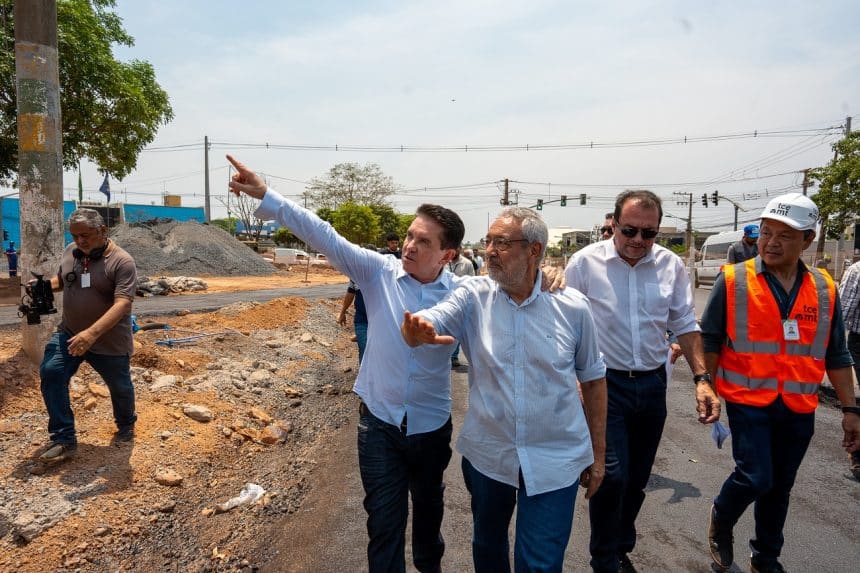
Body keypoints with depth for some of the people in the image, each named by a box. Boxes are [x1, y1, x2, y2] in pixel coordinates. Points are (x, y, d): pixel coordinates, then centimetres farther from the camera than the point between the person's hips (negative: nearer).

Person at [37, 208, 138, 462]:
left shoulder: (122, 261, -20)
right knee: (50, 373, -13)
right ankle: (64, 439, -3)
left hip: (110, 341, -5)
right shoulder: (70, 252, 1)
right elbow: (61, 279, 20)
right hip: (69, 333, 5)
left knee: (120, 387, 12)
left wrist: (92, 333, -40)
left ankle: (126, 425, 41)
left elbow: (122, 304, -29)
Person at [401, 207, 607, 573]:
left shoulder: (572, 306, -9)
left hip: (554, 461, -2)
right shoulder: (473, 298, -8)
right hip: (486, 454, 2)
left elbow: (593, 379, 1)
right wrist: (416, 330, -47)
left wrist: (598, 453, 5)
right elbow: (425, 323, -22)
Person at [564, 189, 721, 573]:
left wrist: (701, 378, 1)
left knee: (637, 478, 15)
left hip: (652, 384, 4)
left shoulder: (671, 265, 1)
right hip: (605, 384, -4)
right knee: (612, 476, -5)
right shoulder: (586, 262, -9)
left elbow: (684, 325, 9)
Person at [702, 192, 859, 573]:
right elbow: (709, 339, -2)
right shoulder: (734, 280, -8)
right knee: (755, 478, -10)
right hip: (748, 401, -3)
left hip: (799, 408, 4)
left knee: (780, 487, 14)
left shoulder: (824, 289, 2)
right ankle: (720, 522, 22)